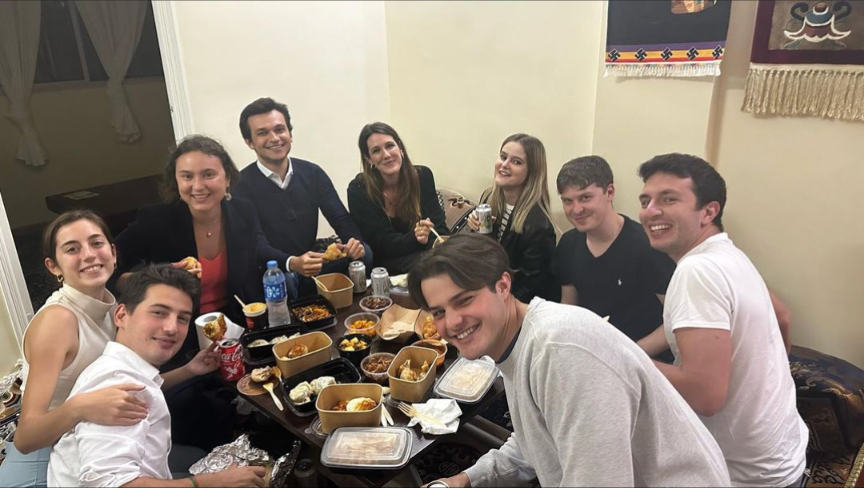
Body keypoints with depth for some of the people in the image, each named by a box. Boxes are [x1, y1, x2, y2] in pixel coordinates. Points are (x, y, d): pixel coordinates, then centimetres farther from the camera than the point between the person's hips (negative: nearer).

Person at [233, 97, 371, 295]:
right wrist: (291, 263, -34)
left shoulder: (312, 173, 3)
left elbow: (340, 218, 0)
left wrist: (355, 241, -24)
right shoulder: (241, 185, -10)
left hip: (313, 265, 5)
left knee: (363, 254, -20)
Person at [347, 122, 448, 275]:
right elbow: (382, 244, -15)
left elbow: (439, 227, -6)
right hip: (385, 264, -4)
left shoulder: (423, 176, -4)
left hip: (425, 252, 4)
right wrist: (415, 238, -34)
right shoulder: (358, 190, -13)